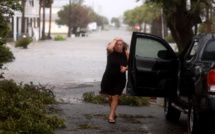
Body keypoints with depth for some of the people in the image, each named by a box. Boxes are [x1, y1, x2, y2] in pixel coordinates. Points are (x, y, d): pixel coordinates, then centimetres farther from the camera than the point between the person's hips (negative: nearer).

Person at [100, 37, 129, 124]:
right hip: (108, 78, 0)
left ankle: (111, 116, -6)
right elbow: (109, 48, -33)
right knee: (110, 97, 8)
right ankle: (113, 113, 30)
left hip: (120, 80, 0)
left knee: (115, 97, -6)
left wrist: (126, 68, -15)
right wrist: (115, 40, -19)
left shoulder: (126, 53, -4)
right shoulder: (111, 52, -8)